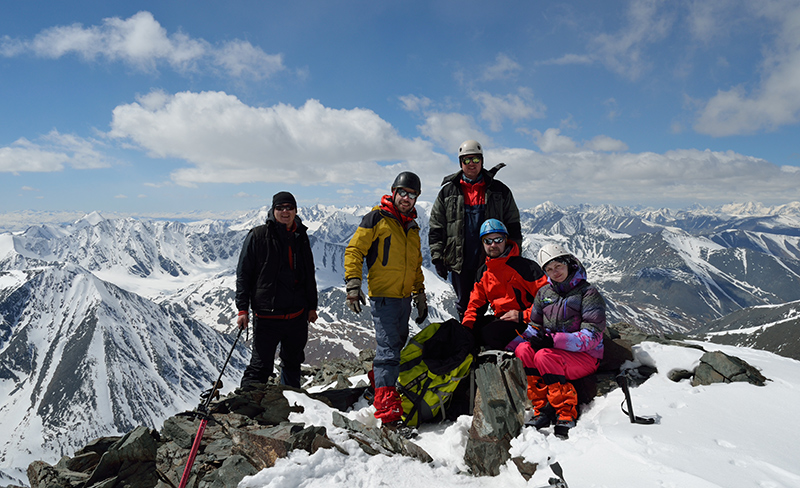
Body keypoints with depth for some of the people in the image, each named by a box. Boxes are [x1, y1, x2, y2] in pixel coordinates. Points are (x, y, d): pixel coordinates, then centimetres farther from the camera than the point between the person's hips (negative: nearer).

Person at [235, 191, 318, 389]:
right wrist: (242, 308, -8)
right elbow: (243, 274, -2)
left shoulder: (300, 237, 10)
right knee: (260, 366, -6)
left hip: (298, 315, 5)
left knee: (293, 363, 19)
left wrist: (312, 306, 18)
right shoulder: (258, 236, -4)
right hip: (267, 315, -5)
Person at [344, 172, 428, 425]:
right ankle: (386, 407, -10)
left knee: (397, 345, 12)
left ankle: (379, 381, 28)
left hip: (405, 297, 7)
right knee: (388, 349, -12)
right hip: (383, 295, -7)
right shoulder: (376, 218, -3)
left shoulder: (413, 227, 18)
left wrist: (420, 295, 25)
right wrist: (353, 285, -17)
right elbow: (354, 250, -7)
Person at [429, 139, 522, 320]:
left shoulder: (499, 190, 6)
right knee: (464, 305, 11)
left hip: (490, 262, -1)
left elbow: (513, 226, 9)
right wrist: (437, 256, -1)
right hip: (459, 262, 1)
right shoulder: (448, 192, 6)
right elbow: (436, 228, 7)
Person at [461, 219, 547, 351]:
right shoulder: (483, 273, 11)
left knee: (490, 333, -31)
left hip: (524, 321, -6)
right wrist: (466, 327, -5)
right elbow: (475, 304, 13)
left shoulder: (526, 266, -9)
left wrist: (523, 316, -20)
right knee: (470, 330, -15)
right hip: (500, 319, 7)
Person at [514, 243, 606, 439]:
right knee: (523, 349, -22)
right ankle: (543, 408, -16)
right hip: (554, 350, 6)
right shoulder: (544, 293, 10)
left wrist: (554, 340, -26)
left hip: (585, 357, -6)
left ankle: (566, 415, -20)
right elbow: (534, 327, 16)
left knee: (544, 356, -31)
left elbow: (592, 336, -16)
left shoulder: (588, 293, -7)